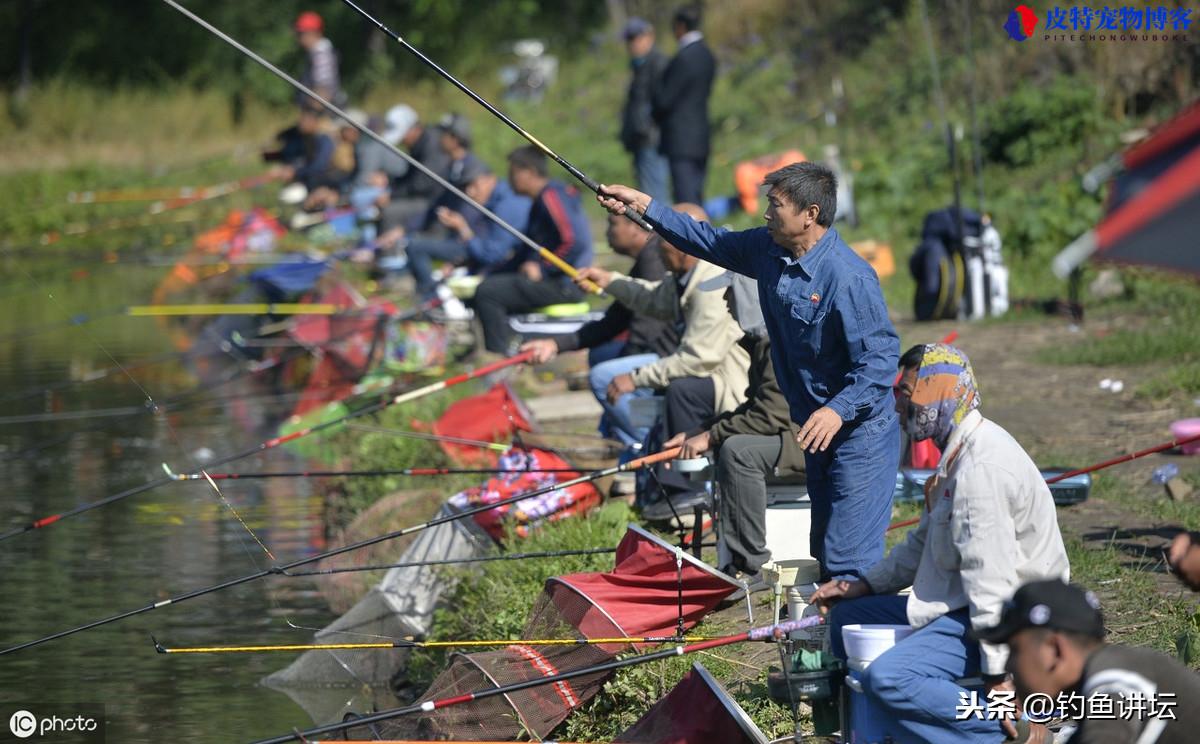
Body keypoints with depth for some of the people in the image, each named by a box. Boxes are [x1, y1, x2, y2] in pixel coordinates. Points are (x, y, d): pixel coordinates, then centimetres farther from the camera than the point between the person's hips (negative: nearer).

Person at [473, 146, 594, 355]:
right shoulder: (542, 199, 20)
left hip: (564, 284, -11)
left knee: (487, 292, -18)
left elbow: (574, 241, -25)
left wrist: (541, 269, -17)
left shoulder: (551, 196, -14)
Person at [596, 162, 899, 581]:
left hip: (859, 432, -9)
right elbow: (710, 241, 17)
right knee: (824, 552, 16)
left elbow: (880, 358, -26)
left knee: (849, 561, -14)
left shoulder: (849, 278, -25)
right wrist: (642, 205, 15)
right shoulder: (768, 249, 1)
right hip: (818, 432, 9)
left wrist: (839, 409, -38)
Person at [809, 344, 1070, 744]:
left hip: (1008, 619, -11)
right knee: (848, 619, 16)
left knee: (888, 678, -28)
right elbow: (924, 543, 24)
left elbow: (991, 577, -26)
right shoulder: (959, 452, 12)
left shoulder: (981, 468, -23)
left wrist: (997, 673, -27)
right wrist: (862, 586, 16)